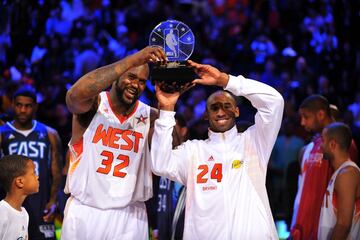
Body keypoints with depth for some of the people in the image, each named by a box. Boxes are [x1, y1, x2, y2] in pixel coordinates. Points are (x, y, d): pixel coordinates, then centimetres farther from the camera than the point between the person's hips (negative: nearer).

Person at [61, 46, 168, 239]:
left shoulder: (150, 117, 2)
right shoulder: (93, 105, -4)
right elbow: (76, 94, -29)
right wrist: (132, 60, -32)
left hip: (129, 215, 2)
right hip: (85, 211, -2)